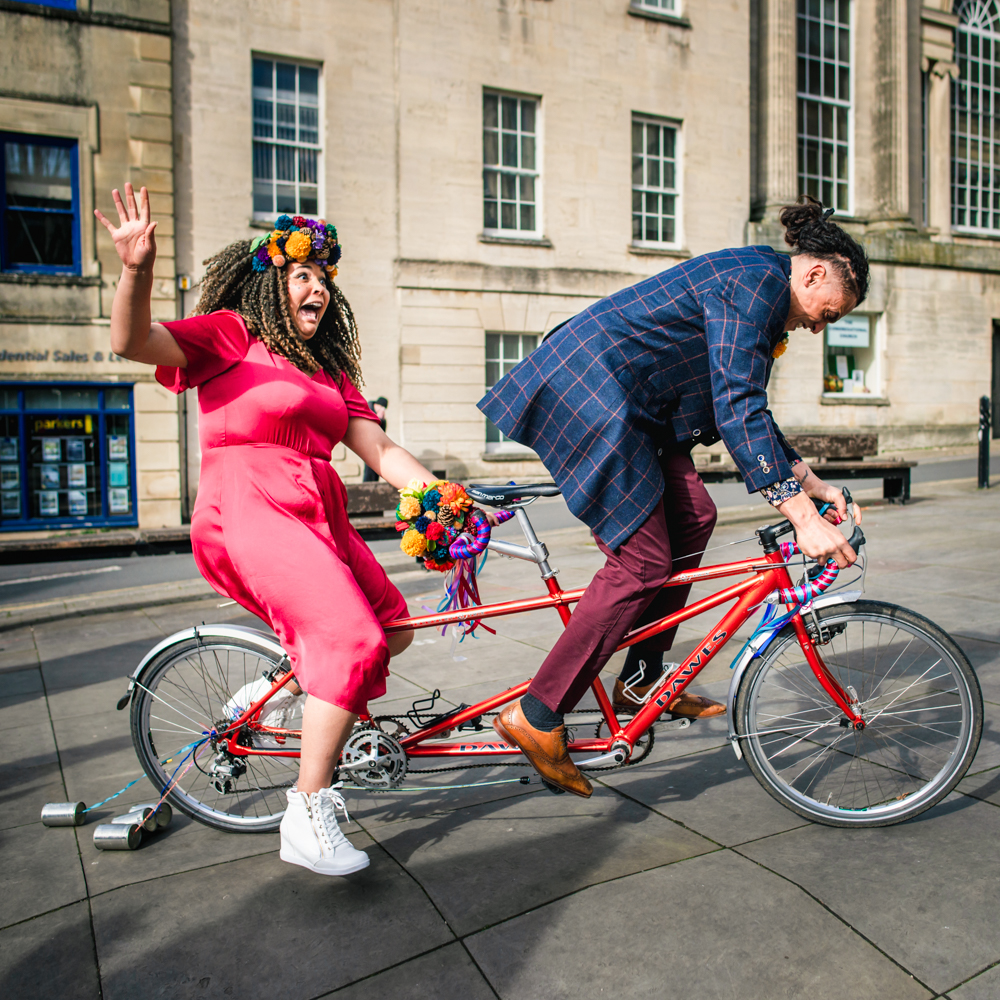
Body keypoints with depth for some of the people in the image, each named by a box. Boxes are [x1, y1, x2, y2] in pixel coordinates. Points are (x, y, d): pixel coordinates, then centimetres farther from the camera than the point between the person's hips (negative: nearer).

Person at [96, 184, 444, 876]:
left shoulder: (331, 370, 20)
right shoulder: (231, 334, 2)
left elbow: (382, 451, 12)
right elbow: (134, 342, -12)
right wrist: (137, 269, -31)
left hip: (318, 515, 8)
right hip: (248, 514, -8)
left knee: (392, 629, 9)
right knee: (352, 642, -21)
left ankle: (274, 691, 27)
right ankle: (307, 819, -10)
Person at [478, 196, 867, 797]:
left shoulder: (761, 293, 19)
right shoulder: (757, 279, -13)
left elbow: (750, 411, 23)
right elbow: (738, 410, -23)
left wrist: (812, 483, 18)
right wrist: (802, 516, -24)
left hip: (630, 403, 10)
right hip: (591, 392, -10)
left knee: (693, 516, 6)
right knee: (643, 562, -10)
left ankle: (643, 679, 16)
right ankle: (536, 716, -5)